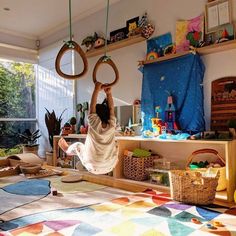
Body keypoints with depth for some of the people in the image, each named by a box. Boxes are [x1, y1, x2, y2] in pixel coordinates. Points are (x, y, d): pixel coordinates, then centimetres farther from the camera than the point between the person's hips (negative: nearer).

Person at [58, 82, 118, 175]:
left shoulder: (95, 126, -20)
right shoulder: (112, 126, -12)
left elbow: (92, 107, -17)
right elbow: (111, 108, -4)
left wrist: (96, 90, -14)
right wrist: (109, 93, -8)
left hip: (93, 168, -2)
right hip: (110, 167, 3)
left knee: (78, 145, 20)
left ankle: (67, 149, 54)